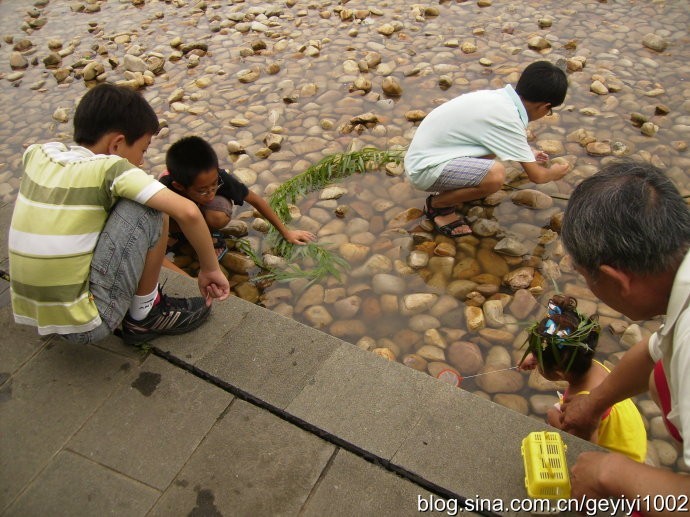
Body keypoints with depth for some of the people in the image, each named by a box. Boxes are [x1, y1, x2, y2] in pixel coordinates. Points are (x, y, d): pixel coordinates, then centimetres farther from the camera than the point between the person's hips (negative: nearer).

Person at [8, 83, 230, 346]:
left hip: (32, 313, 8)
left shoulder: (37, 155, 2)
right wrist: (211, 269, -8)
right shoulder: (108, 168, -15)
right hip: (85, 324, -7)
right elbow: (188, 212, -23)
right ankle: (145, 315, 6)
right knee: (150, 211, -9)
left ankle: (142, 309, 22)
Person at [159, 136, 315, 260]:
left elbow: (256, 200, -20)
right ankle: (175, 233, 3)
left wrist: (286, 232, -13)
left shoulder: (219, 178, -36)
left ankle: (209, 233, -1)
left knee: (218, 216, -35)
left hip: (204, 212, 0)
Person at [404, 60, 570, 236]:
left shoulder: (498, 96, 2)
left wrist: (528, 154, 38)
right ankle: (437, 205, -2)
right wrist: (553, 173, 11)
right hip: (424, 169, -9)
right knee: (495, 174, -27)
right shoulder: (508, 120, -22)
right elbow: (536, 176, -10)